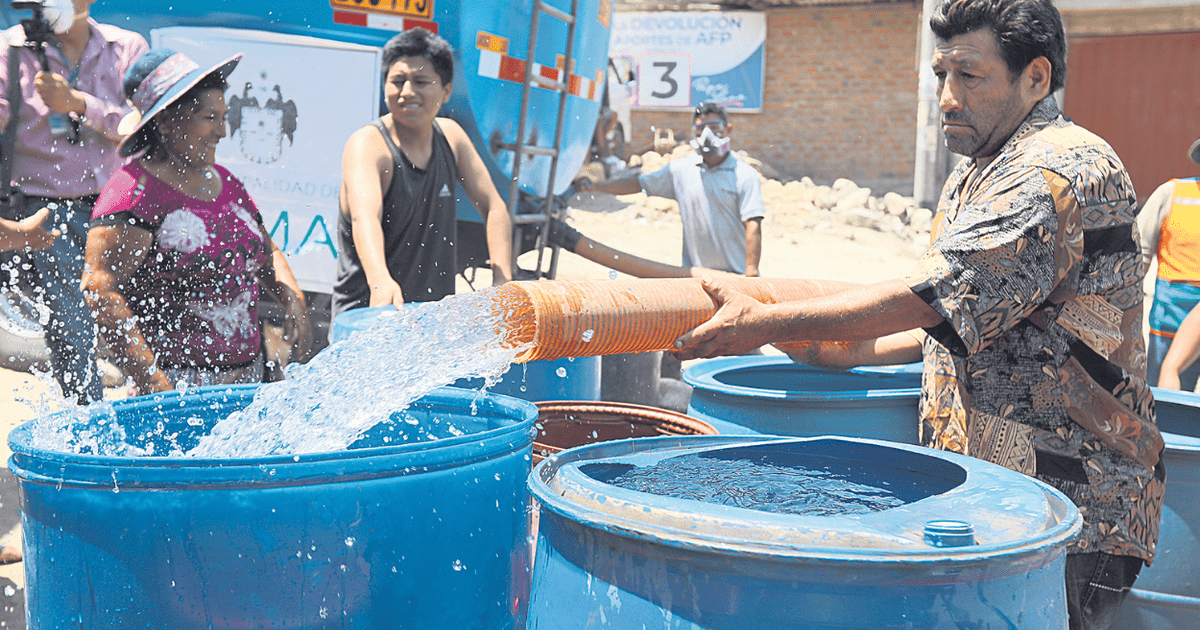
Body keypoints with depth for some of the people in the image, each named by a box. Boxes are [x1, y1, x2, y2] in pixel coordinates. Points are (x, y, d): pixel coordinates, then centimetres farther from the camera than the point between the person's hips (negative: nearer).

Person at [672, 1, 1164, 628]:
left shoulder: (1066, 170, -17)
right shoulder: (974, 176, 17)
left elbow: (930, 296, -23)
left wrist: (760, 324, -18)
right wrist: (854, 354, 14)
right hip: (978, 491, 9)